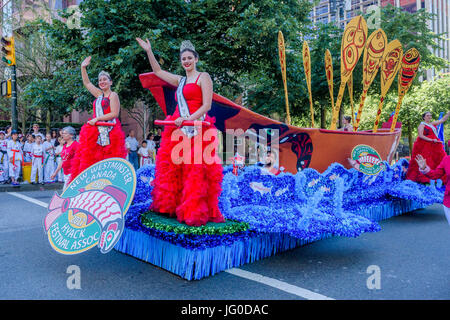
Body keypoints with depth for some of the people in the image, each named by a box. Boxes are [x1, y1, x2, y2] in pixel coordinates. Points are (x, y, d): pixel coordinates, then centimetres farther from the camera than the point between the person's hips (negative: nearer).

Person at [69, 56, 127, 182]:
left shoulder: (113, 95, 0)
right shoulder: (99, 94, 21)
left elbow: (114, 114, -11)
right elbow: (86, 83, 32)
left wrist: (97, 119, -13)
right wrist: (83, 67, 28)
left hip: (109, 131, -7)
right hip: (96, 131, 7)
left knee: (107, 161, -10)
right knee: (90, 159, 0)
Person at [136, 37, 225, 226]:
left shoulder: (203, 77, 3)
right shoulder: (180, 80, 23)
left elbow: (207, 105, -8)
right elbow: (158, 71, 34)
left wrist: (188, 119, -17)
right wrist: (148, 51, 28)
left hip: (197, 130, -7)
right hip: (178, 130, 8)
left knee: (195, 171, -10)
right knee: (171, 168, 5)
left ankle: (196, 212, -6)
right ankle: (173, 206, 13)